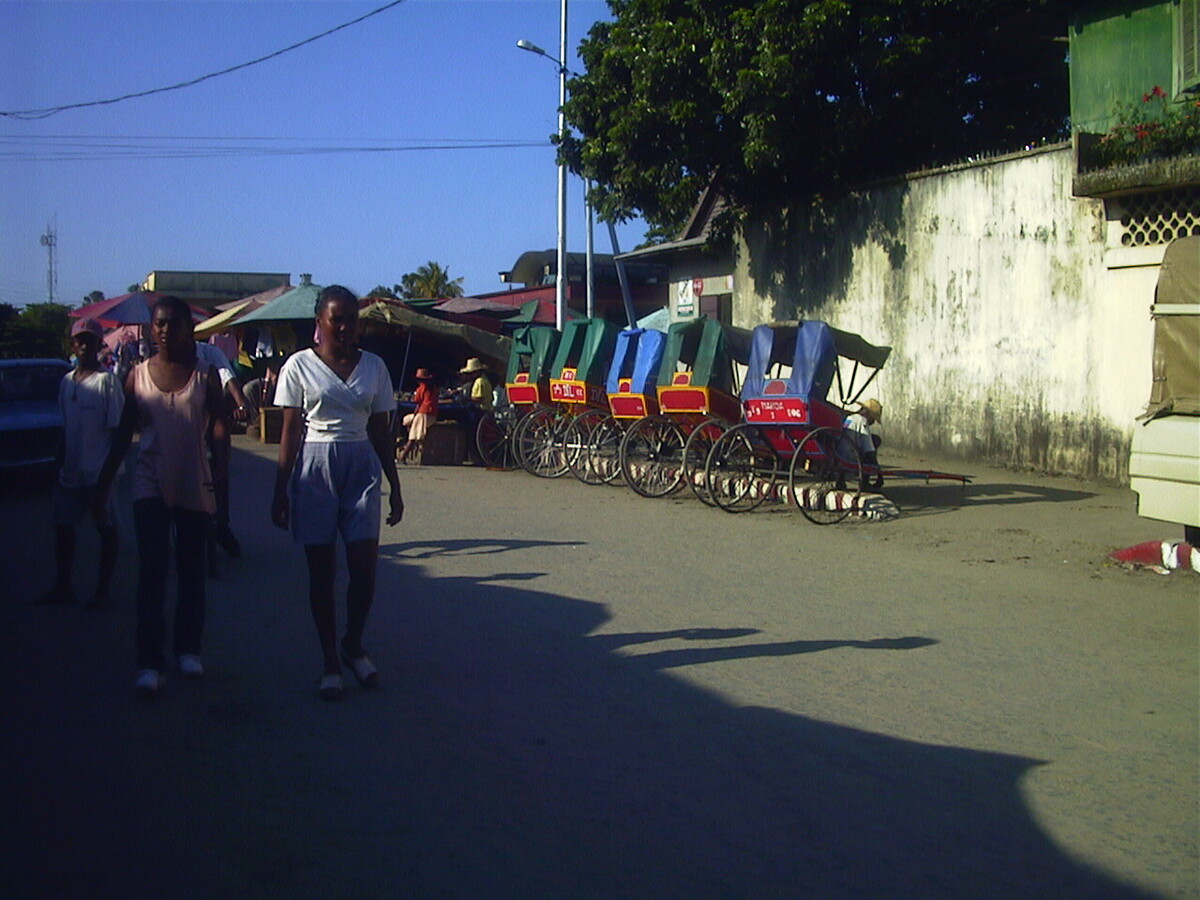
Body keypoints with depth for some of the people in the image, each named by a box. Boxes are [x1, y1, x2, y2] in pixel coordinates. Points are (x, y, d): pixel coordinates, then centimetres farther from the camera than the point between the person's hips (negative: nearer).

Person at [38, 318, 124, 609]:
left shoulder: (107, 381, -8)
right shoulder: (67, 381, 10)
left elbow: (117, 429, -10)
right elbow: (65, 428, 17)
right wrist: (60, 465, 14)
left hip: (98, 472, -7)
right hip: (70, 472, 7)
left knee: (106, 529, 3)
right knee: (63, 526, 12)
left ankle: (103, 591, 11)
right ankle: (62, 587, 24)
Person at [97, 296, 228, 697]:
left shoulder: (205, 375, 2)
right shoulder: (138, 375, 5)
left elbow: (218, 424, -5)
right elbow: (124, 433, 9)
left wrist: (220, 460, -22)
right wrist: (105, 481, 7)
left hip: (195, 484, 0)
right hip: (151, 483, 0)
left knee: (192, 570, 10)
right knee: (152, 571, -7)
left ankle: (188, 650, 23)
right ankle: (149, 662, -7)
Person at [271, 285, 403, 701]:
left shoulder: (373, 366, 7)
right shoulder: (300, 365, 0)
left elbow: (381, 431, 11)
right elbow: (291, 432, 0)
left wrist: (394, 487, 9)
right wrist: (281, 490, -4)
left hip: (361, 467, 2)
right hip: (315, 467, -2)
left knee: (365, 567, -3)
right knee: (322, 571, 4)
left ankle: (354, 647, 21)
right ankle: (330, 662, 15)